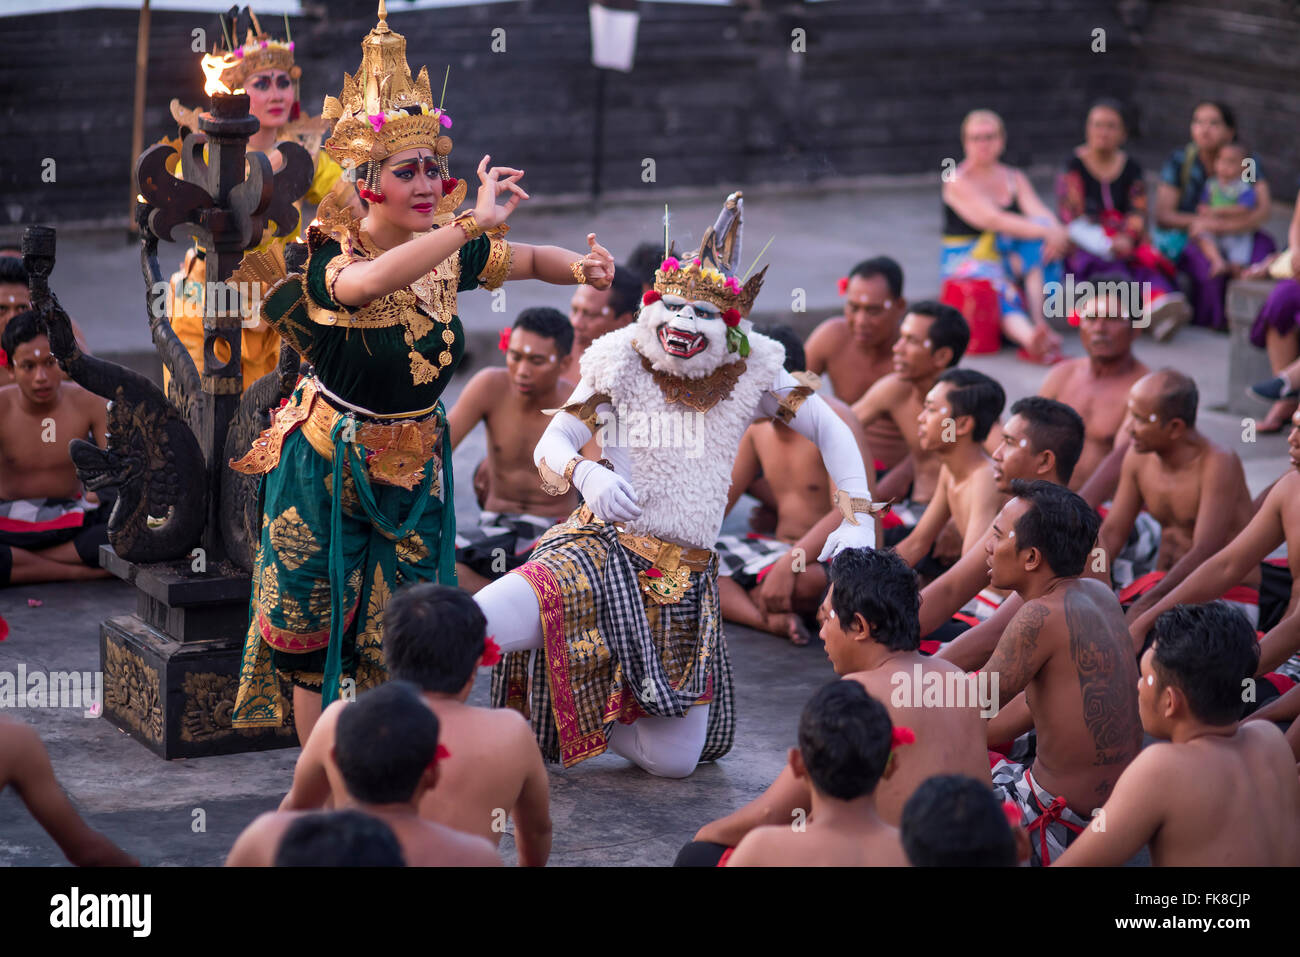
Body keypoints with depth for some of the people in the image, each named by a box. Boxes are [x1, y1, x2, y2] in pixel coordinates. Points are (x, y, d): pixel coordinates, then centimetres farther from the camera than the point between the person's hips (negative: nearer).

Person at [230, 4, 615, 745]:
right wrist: (475, 221, -49)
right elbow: (372, 281, -46)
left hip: (414, 468, 5)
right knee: (316, 627, 6)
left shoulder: (446, 252, -4)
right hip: (329, 467, -4)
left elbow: (529, 260, 10)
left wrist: (582, 267, -14)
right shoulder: (333, 258, -22)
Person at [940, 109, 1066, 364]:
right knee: (997, 287, -37)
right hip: (967, 261, -5)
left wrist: (1054, 231, -29)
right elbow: (992, 220, -21)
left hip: (1008, 259, 5)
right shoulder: (957, 181, -6)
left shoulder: (1015, 179, 14)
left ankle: (1040, 322, -34)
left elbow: (1039, 213, -4)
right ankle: (1030, 339, -68)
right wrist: (1045, 231, -30)